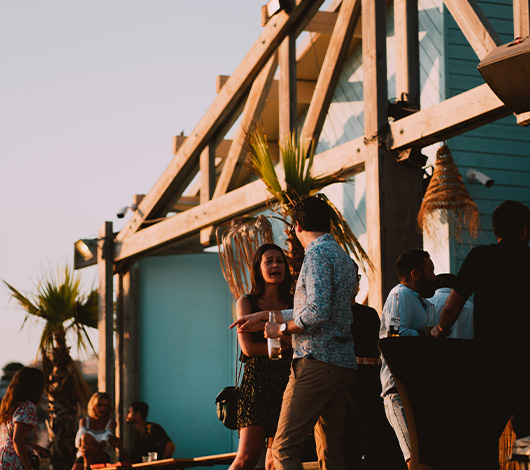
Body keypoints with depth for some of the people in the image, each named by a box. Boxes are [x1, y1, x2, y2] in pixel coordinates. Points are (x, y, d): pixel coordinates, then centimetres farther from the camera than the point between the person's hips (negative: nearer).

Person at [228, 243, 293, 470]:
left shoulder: (294, 304, 14)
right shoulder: (247, 303, 8)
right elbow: (248, 348, -2)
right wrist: (286, 344, -2)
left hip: (287, 383, 3)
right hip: (257, 381, -3)